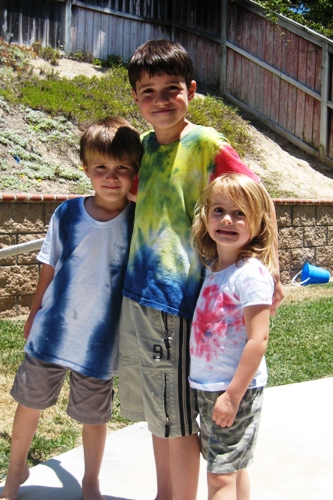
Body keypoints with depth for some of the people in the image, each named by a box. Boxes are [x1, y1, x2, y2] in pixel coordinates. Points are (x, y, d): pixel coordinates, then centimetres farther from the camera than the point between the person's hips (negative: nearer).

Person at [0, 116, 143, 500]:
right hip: (52, 332, 2)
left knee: (94, 415, 14)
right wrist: (34, 314, 12)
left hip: (99, 339, -1)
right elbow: (50, 268, 5)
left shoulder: (139, 220, -10)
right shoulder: (68, 214, -6)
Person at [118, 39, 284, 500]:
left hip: (177, 295, -7)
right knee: (154, 411, 19)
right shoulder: (145, 144, 9)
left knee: (178, 419, 4)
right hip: (137, 292, 7)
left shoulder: (206, 142, -11)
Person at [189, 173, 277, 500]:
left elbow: (258, 339, -21)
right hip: (206, 387, 8)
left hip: (236, 389, -8)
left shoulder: (252, 273, -18)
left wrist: (233, 394, -21)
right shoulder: (211, 265, 5)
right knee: (232, 469, 19)